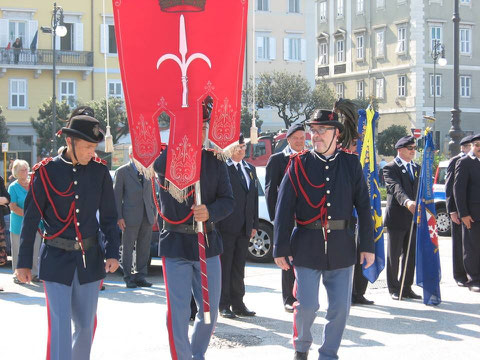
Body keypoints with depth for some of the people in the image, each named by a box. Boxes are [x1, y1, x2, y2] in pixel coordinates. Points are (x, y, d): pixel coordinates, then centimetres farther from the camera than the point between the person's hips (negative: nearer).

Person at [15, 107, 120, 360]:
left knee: (86, 325, 11)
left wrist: (112, 252, -1)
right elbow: (31, 219, 0)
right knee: (59, 326, -8)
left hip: (89, 258, 3)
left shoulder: (99, 171, 2)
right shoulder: (46, 171, -6)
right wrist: (24, 262, 1)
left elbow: (109, 216, 9)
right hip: (56, 260, -3)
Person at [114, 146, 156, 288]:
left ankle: (140, 276, 14)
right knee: (128, 248, 0)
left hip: (147, 217, 5)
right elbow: (117, 195, -2)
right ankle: (128, 278, 7)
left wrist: (154, 212, 11)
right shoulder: (121, 172, 0)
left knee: (144, 248, 6)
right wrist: (119, 217, -9)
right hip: (131, 216, -4)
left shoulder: (148, 171, 15)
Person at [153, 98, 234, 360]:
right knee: (178, 312, -4)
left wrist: (210, 212, -19)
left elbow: (228, 200, 2)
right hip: (176, 243, -3)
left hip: (208, 243, 3)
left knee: (210, 309, 11)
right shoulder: (166, 158, -4)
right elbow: (159, 165, -28)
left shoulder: (215, 161, 4)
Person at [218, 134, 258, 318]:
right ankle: (224, 305, 7)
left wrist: (254, 224, 12)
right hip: (226, 227, -6)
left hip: (244, 227, 6)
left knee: (239, 267, 12)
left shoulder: (251, 169, 16)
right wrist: (215, 224, -15)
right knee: (224, 266, 0)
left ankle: (238, 303, 19)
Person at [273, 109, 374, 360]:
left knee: (340, 307, 4)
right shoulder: (299, 164, 1)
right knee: (306, 305, -3)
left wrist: (367, 246, 2)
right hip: (306, 247, -2)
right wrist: (281, 249, -5)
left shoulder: (351, 164, 5)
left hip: (341, 247, 2)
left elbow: (363, 206, 7)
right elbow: (283, 209, -1)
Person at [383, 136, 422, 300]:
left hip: (414, 218, 6)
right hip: (396, 219, -6)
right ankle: (394, 289, 13)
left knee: (411, 255, 10)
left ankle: (407, 288, 19)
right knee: (394, 256, 3)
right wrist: (407, 202, -42)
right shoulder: (390, 168, -8)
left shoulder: (417, 168, 15)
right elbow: (396, 188, -25)